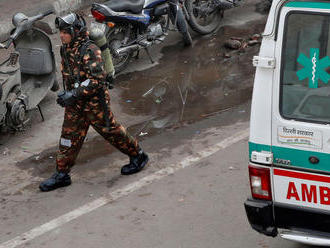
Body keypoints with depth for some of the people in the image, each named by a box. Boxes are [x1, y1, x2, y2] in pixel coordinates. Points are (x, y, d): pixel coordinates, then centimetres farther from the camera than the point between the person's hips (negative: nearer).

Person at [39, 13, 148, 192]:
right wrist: (66, 93, 12)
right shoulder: (66, 49, 5)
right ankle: (61, 175, 12)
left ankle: (138, 156, 25)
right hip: (75, 103, 7)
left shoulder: (90, 51, -22)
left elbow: (96, 80, -27)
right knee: (69, 136, 6)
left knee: (111, 131, 6)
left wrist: (73, 95, -28)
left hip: (94, 101, -7)